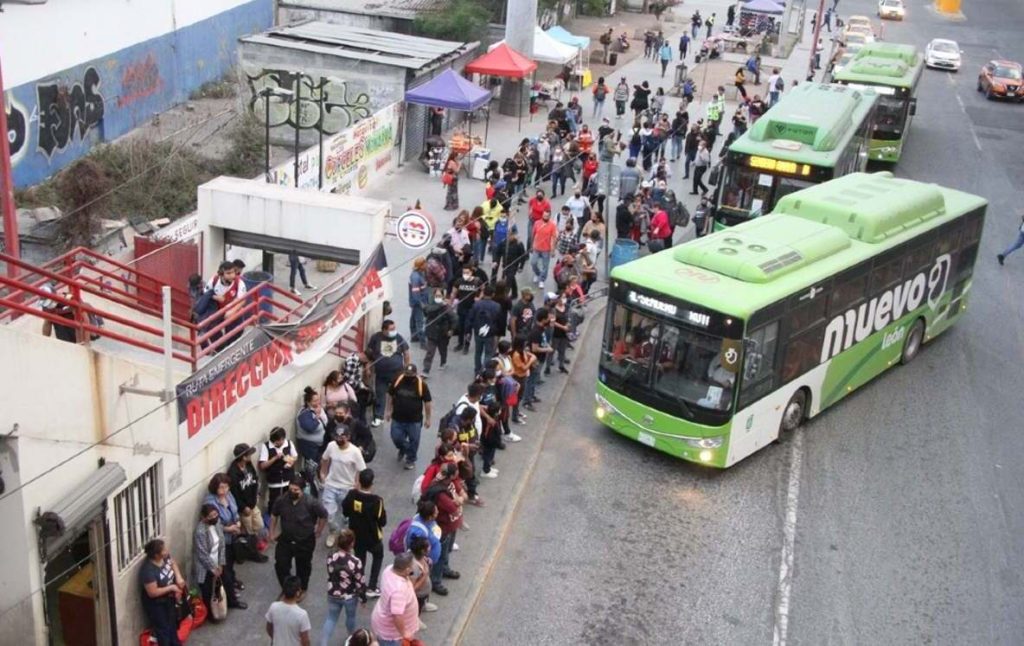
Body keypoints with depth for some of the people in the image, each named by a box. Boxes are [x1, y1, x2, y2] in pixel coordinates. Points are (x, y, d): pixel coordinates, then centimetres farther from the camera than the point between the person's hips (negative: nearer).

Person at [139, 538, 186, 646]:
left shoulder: (164, 557, -15)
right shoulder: (148, 570, -36)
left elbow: (173, 563, 8)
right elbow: (152, 593, -32)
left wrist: (178, 577, -8)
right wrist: (171, 587, -23)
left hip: (168, 599, 8)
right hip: (155, 604, -8)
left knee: (172, 624, 25)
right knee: (163, 629, 7)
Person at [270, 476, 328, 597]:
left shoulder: (311, 503, -25)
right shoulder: (281, 500, -15)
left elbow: (323, 515, -8)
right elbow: (274, 515, 5)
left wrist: (319, 531, 1)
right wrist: (272, 533, 9)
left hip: (305, 542, -2)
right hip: (285, 540, 2)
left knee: (303, 567, 17)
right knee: (280, 565, 5)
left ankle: (302, 589, 42)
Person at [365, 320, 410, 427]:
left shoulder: (399, 338, -7)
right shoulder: (376, 338, -10)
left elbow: (406, 353, 2)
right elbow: (369, 353, 0)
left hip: (397, 372, 1)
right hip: (381, 373, 0)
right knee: (379, 395, 4)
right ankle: (377, 417, 13)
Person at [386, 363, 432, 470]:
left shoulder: (421, 384, -15)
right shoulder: (398, 380, -8)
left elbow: (427, 402, -6)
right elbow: (390, 395, 7)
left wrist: (428, 418, -3)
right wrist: (389, 410, 9)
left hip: (415, 420, -2)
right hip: (398, 418, 2)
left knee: (413, 441, 8)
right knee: (396, 438, 8)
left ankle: (411, 460, 30)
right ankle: (403, 449, 42)